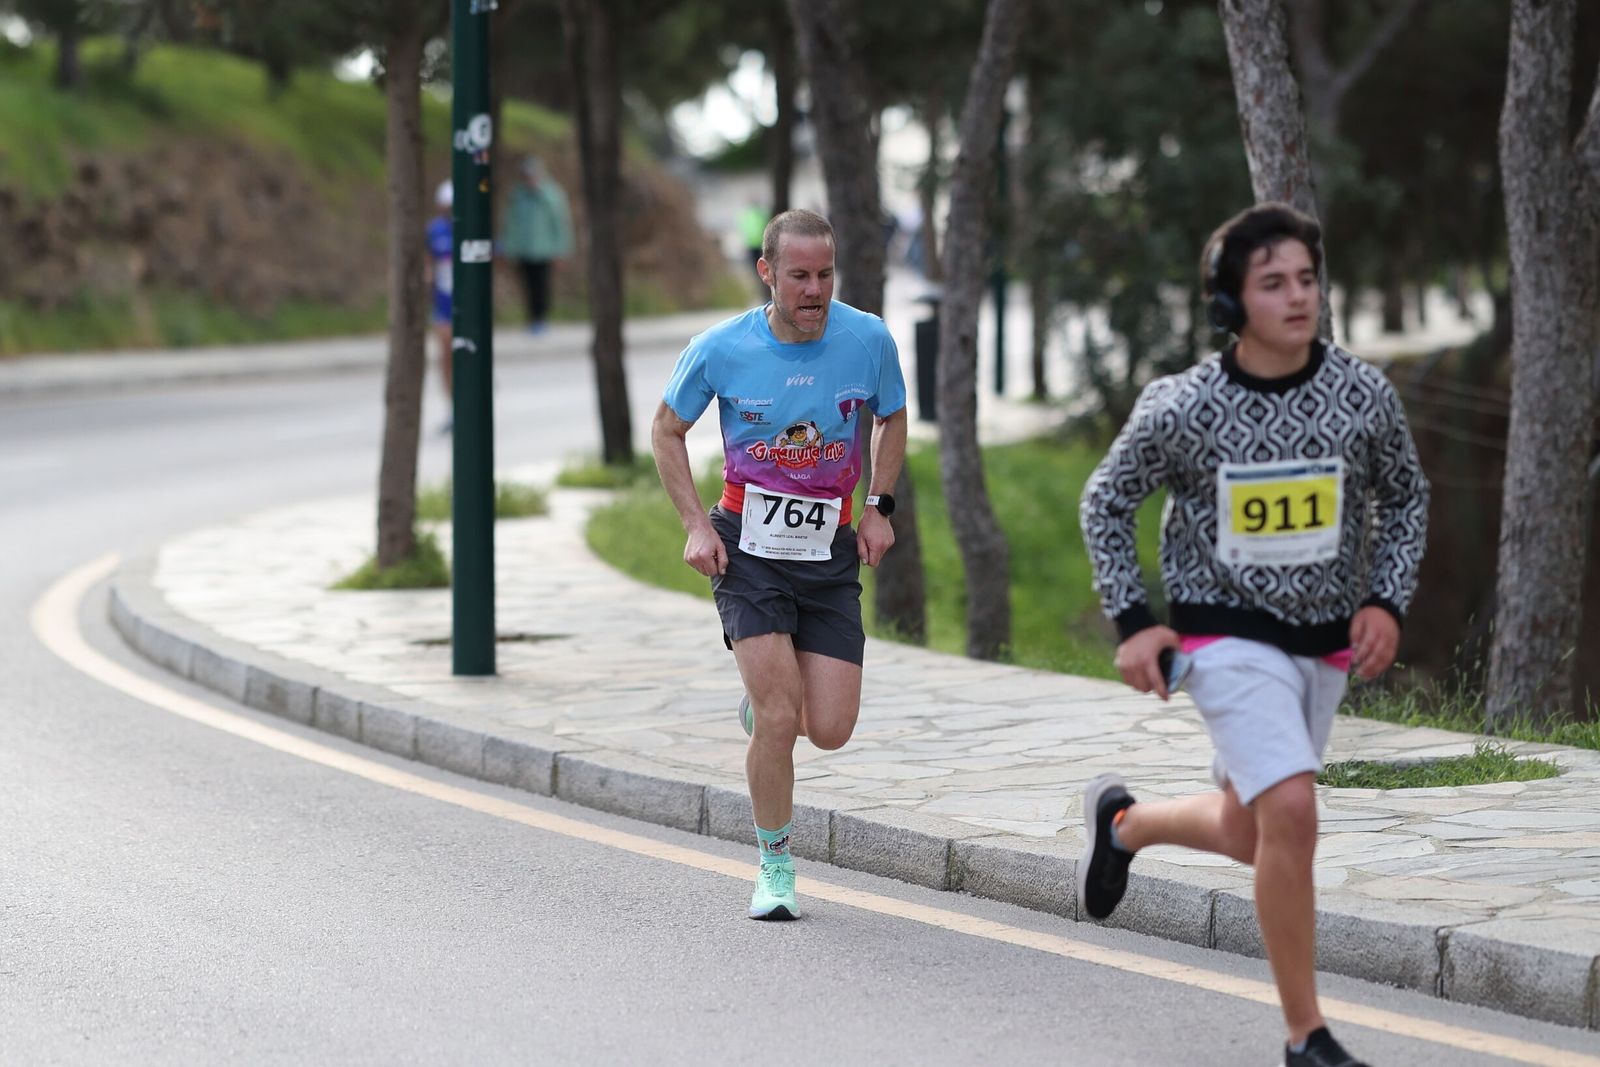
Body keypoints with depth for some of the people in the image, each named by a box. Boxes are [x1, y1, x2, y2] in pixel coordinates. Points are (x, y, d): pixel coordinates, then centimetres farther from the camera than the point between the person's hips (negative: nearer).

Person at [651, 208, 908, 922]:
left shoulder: (868, 340, -6)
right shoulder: (722, 349, -11)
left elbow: (891, 418, 14)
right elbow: (667, 429, 6)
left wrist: (878, 505, 3)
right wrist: (697, 526, -3)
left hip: (830, 553, 2)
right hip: (749, 548, -2)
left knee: (830, 730, -3)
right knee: (778, 717, -14)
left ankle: (763, 701, 33)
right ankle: (775, 868, 4)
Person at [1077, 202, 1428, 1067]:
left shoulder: (1363, 395, -10)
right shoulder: (1181, 409, -16)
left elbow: (1405, 498, 8)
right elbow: (1105, 505, 1)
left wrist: (1388, 601, -6)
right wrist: (1132, 623, -7)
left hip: (1325, 641, 4)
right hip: (1229, 633, -4)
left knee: (1248, 836, 15)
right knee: (1291, 815, -21)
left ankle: (1121, 822, 49)